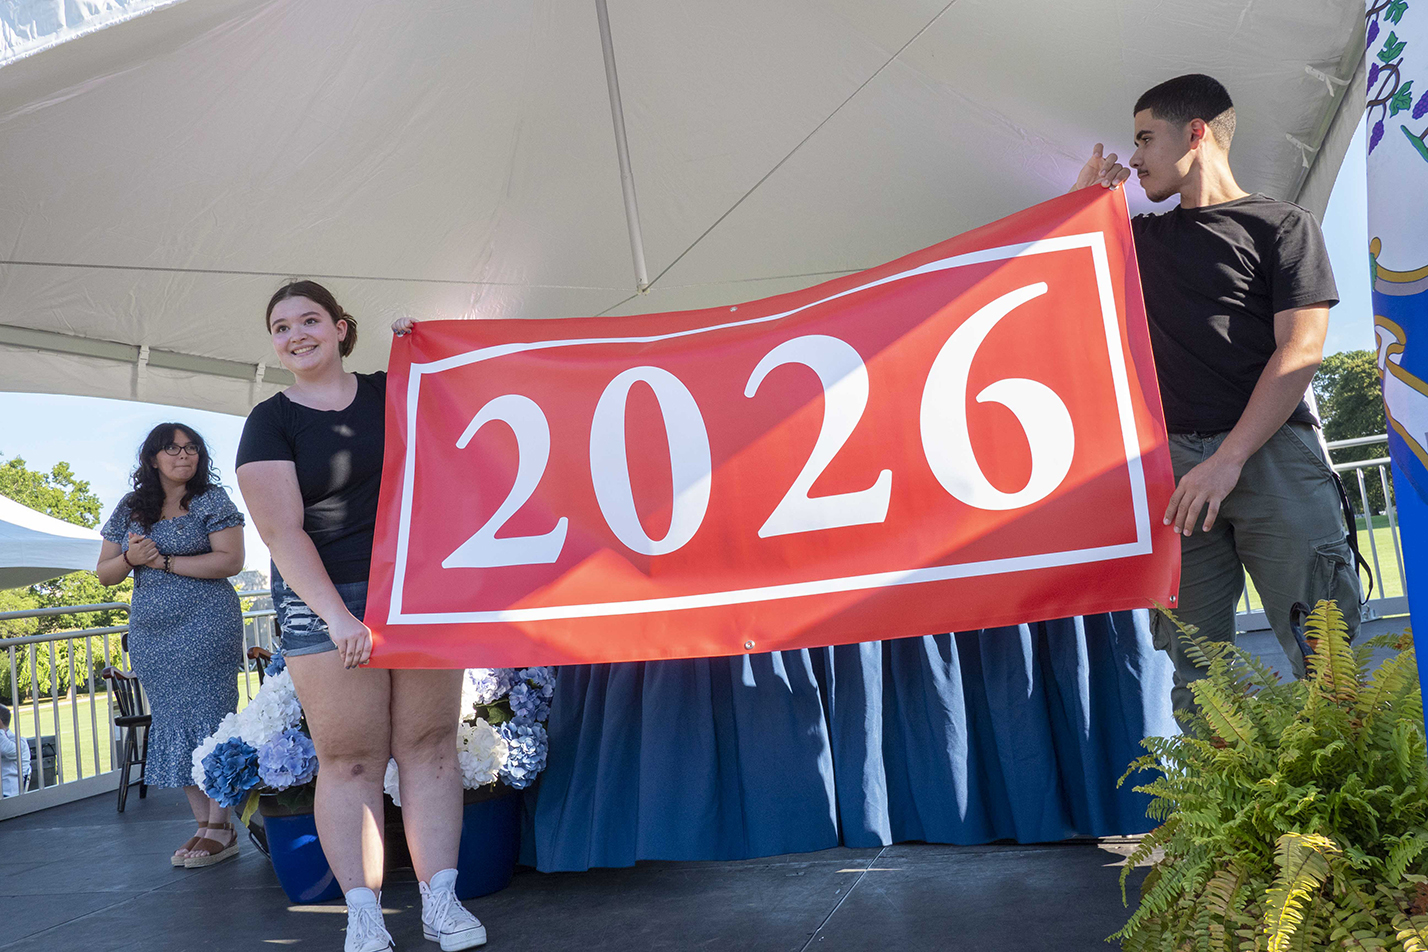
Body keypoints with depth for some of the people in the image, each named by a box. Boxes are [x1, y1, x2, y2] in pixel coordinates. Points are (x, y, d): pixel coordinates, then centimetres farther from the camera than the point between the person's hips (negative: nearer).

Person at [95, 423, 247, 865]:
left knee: (209, 721, -7)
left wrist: (165, 560, -13)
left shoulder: (212, 500, 0)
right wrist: (130, 557, -7)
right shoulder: (130, 509, 14)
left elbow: (231, 561, -11)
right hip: (150, 633, 6)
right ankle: (204, 825, 13)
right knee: (173, 726, 6)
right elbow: (104, 573, 15)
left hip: (205, 627, -5)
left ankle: (220, 829, -1)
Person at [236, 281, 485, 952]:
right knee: (350, 762, -3)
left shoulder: (390, 391, 10)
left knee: (429, 746, 1)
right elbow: (281, 531, -6)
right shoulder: (270, 422, 2)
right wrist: (336, 616, -16)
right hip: (328, 604, -2)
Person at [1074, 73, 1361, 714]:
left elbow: (1301, 350, -2)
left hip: (1271, 455, -3)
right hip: (1174, 463, 3)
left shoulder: (1283, 224, 10)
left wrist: (1229, 458, -13)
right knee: (1196, 670, -4)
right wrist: (1083, 199, 18)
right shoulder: (1142, 239, 24)